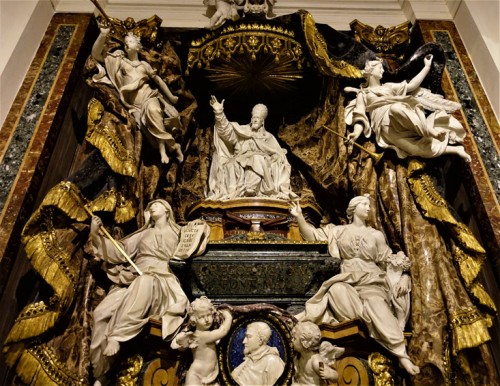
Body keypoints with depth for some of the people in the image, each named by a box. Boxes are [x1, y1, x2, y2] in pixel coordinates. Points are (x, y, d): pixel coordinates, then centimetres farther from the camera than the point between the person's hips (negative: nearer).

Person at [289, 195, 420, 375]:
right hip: (348, 281, 0)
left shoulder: (376, 235, 14)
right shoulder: (339, 231, 12)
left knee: (378, 307, -29)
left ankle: (402, 356, -22)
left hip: (372, 282, 0)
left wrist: (404, 277, -5)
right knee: (336, 290, -35)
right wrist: (299, 217, -7)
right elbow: (313, 235, 6)